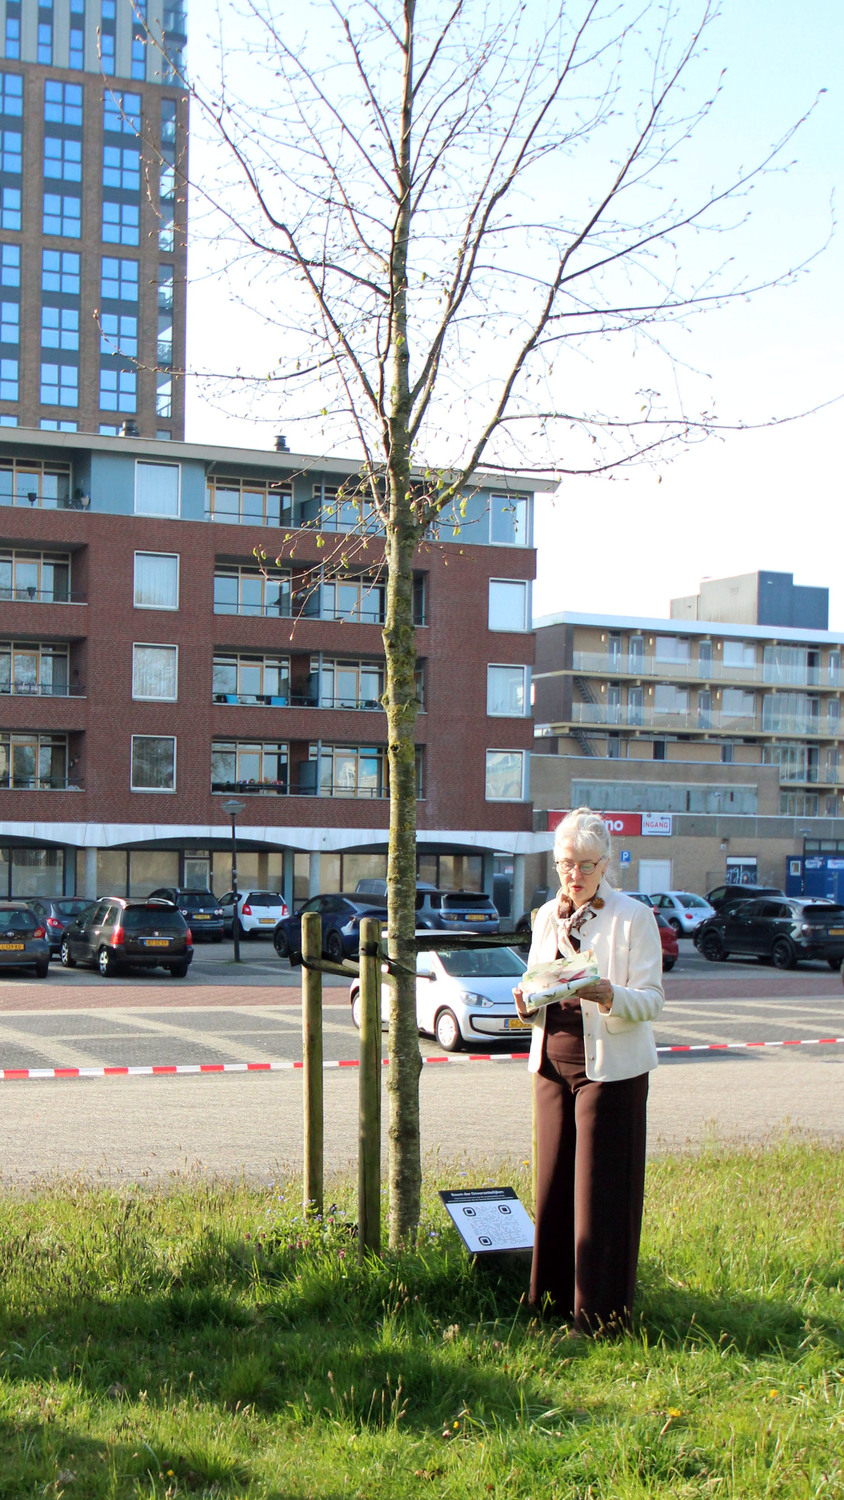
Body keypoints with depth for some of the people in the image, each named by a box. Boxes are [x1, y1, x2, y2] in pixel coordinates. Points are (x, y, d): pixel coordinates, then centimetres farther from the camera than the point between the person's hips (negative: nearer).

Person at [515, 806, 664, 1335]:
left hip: (610, 1067, -5)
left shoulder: (634, 917, -6)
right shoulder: (547, 916, 11)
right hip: (553, 1063, 5)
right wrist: (528, 1001, -7)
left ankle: (600, 1313, 6)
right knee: (553, 1183, 9)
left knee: (601, 1191, -3)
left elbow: (652, 999, -10)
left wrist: (607, 994, -29)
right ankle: (555, 1297, 21)